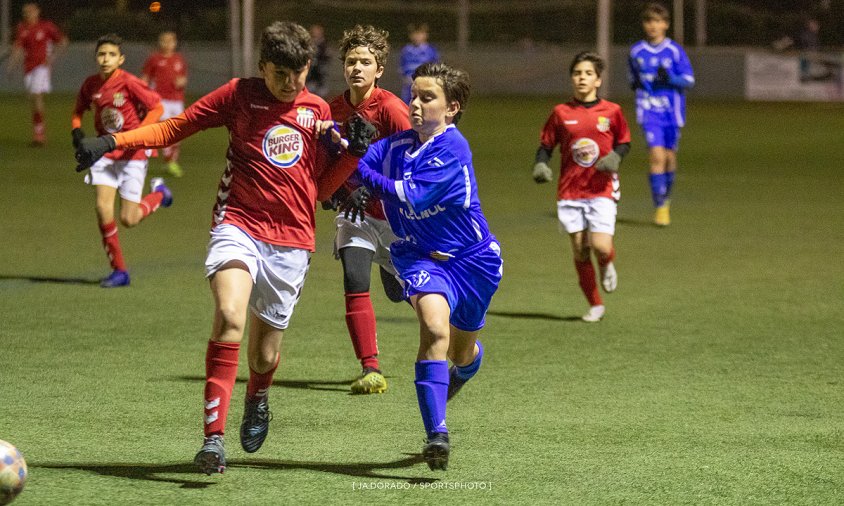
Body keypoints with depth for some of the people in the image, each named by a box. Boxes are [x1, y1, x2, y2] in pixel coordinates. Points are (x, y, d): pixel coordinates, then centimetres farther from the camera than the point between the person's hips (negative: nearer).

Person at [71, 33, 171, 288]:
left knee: (128, 220, -4)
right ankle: (119, 271, 1)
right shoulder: (91, 85, 1)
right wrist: (76, 130, -1)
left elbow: (156, 107, -10)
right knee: (103, 208, -12)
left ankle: (159, 193, 30)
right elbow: (78, 110, 19)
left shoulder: (129, 83, -15)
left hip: (132, 154, -4)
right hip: (105, 152, 4)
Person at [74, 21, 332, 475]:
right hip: (238, 226, -3)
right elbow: (174, 127, 4)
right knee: (230, 316, -29)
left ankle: (257, 400, 45)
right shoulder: (240, 94, 3)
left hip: (291, 242, 3)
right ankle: (213, 436, -28)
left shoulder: (317, 111, 10)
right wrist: (112, 142, -8)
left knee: (264, 355, 7)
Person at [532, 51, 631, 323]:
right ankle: (595, 305, 18)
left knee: (601, 247, -16)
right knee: (580, 251, 2)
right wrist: (541, 165, -9)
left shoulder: (611, 111, 0)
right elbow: (546, 144, 10)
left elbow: (624, 142, 11)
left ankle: (607, 264, 22)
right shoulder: (561, 113, 2)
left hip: (602, 191, -2)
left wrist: (615, 157, -9)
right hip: (570, 191, 2)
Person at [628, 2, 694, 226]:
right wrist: (634, 84, -5)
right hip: (649, 112, 0)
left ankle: (666, 198, 34)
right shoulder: (636, 52, 4)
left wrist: (671, 78, -21)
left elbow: (689, 79, -3)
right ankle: (659, 207, -9)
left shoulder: (674, 51, -3)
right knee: (657, 156, -14)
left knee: (669, 157, 9)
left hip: (672, 112, 0)